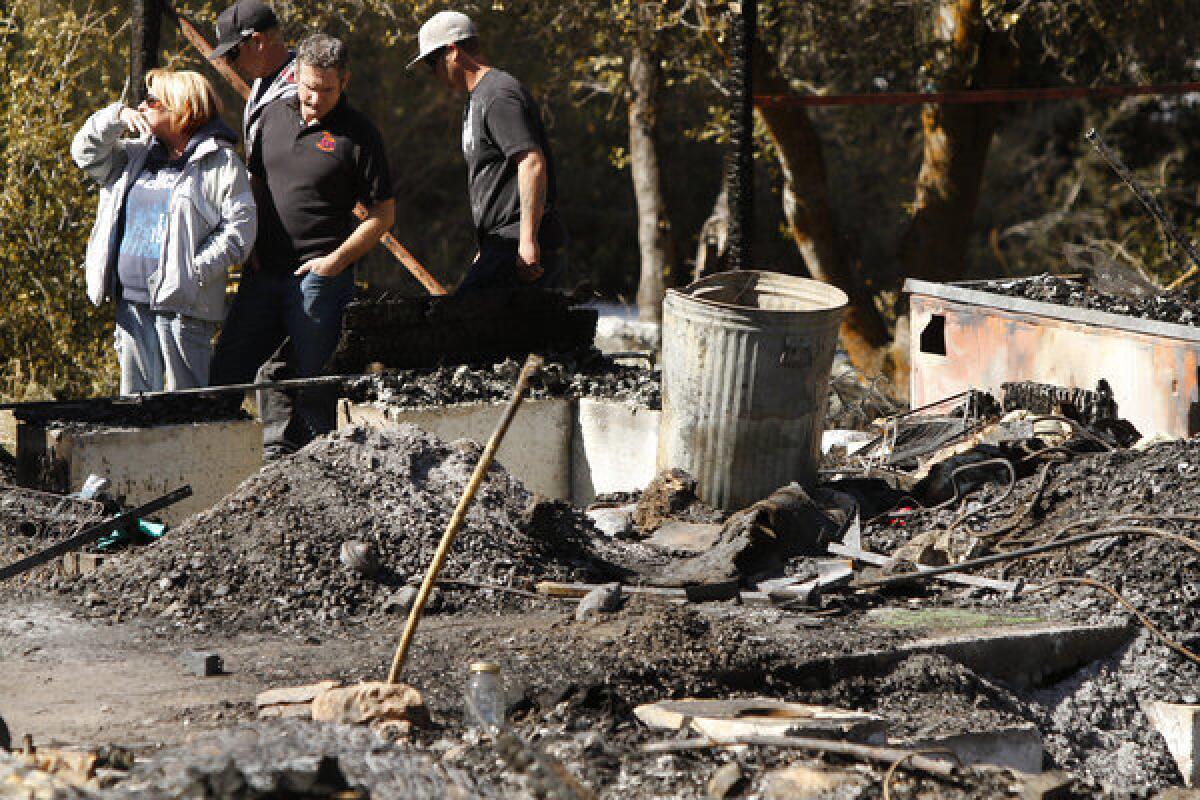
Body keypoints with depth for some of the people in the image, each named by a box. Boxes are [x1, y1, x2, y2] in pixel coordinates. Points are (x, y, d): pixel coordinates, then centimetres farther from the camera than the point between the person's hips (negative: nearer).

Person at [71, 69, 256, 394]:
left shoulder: (220, 160, -4)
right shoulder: (138, 154, 18)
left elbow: (241, 227, -10)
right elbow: (86, 153, 19)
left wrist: (194, 271, -18)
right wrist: (117, 116, 3)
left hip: (183, 306, -7)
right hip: (131, 301, 7)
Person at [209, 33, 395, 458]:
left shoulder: (358, 134, -5)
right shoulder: (273, 117, 10)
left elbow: (383, 212, -4)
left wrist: (338, 260, -11)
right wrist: (251, 244, 8)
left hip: (319, 276, -6)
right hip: (264, 272, 6)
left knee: (313, 381, -2)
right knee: (226, 372, 4)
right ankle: (280, 439, 17)